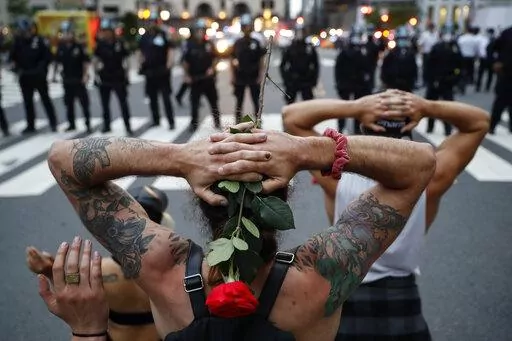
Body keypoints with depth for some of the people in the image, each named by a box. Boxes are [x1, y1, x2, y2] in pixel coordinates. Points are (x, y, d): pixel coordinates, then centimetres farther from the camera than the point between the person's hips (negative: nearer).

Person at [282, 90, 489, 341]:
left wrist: (354, 108, -24)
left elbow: (291, 116, -13)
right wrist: (428, 108, -20)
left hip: (346, 303, -1)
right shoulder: (430, 181, -18)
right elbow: (479, 122, -4)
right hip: (404, 308, 1)